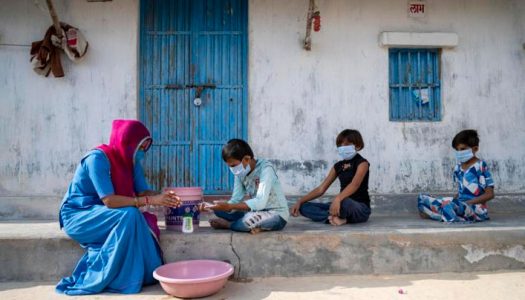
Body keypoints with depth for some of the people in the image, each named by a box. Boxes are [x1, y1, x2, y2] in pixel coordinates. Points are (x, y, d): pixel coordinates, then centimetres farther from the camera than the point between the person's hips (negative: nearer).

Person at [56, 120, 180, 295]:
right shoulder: (97, 158, -24)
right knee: (128, 216, -31)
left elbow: (143, 192, -5)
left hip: (101, 215, 6)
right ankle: (96, 279, -21)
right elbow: (109, 200, -31)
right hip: (78, 216, -6)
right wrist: (150, 200, -33)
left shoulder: (131, 161, -1)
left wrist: (162, 197, -26)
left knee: (144, 222, -21)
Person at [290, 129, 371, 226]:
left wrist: (337, 199, -46)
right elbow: (321, 189, 9)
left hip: (361, 208, -7)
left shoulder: (362, 163, -8)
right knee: (303, 207, -7)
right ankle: (336, 217, -25)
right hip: (344, 206, 7)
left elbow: (355, 184, -29)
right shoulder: (338, 166, 11)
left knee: (345, 202, -44)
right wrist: (300, 201, -3)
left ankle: (332, 216, -13)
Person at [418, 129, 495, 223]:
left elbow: (489, 194, -9)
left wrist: (468, 202, -17)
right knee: (422, 198, -2)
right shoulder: (458, 168, 12)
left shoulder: (481, 166, -8)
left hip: (476, 208, -7)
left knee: (448, 205, -40)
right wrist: (453, 200, 2)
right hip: (459, 204, 8)